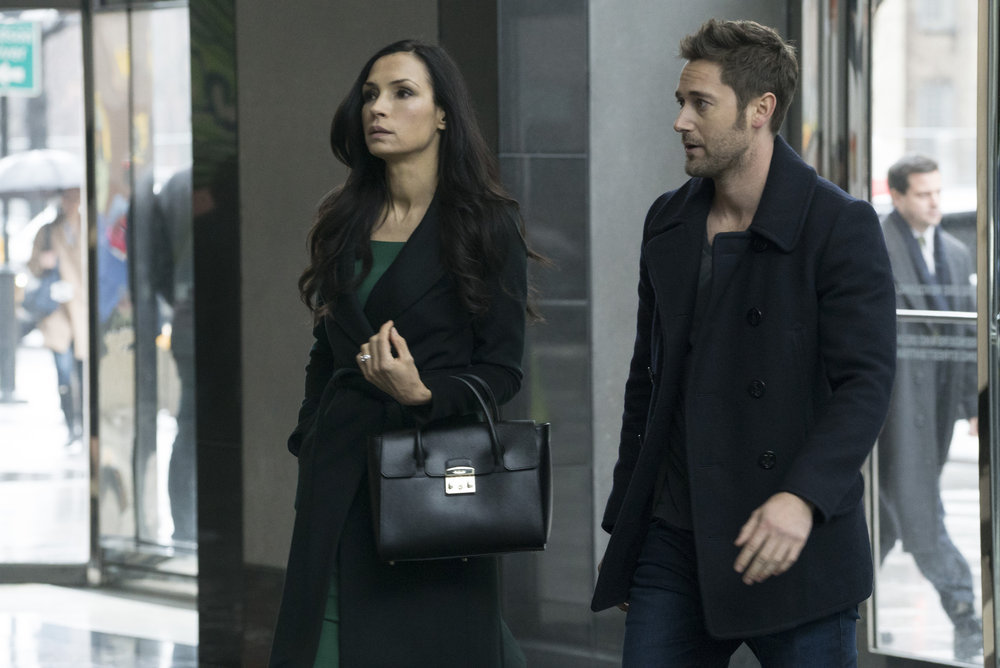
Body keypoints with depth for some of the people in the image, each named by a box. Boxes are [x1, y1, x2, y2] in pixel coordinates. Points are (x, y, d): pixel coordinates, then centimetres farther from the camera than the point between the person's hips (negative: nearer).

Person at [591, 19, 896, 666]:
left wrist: (802, 497, -28)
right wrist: (625, 518, 18)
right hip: (673, 542, 5)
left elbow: (866, 381, -14)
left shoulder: (841, 225, -7)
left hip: (789, 547, -5)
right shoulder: (668, 222, 12)